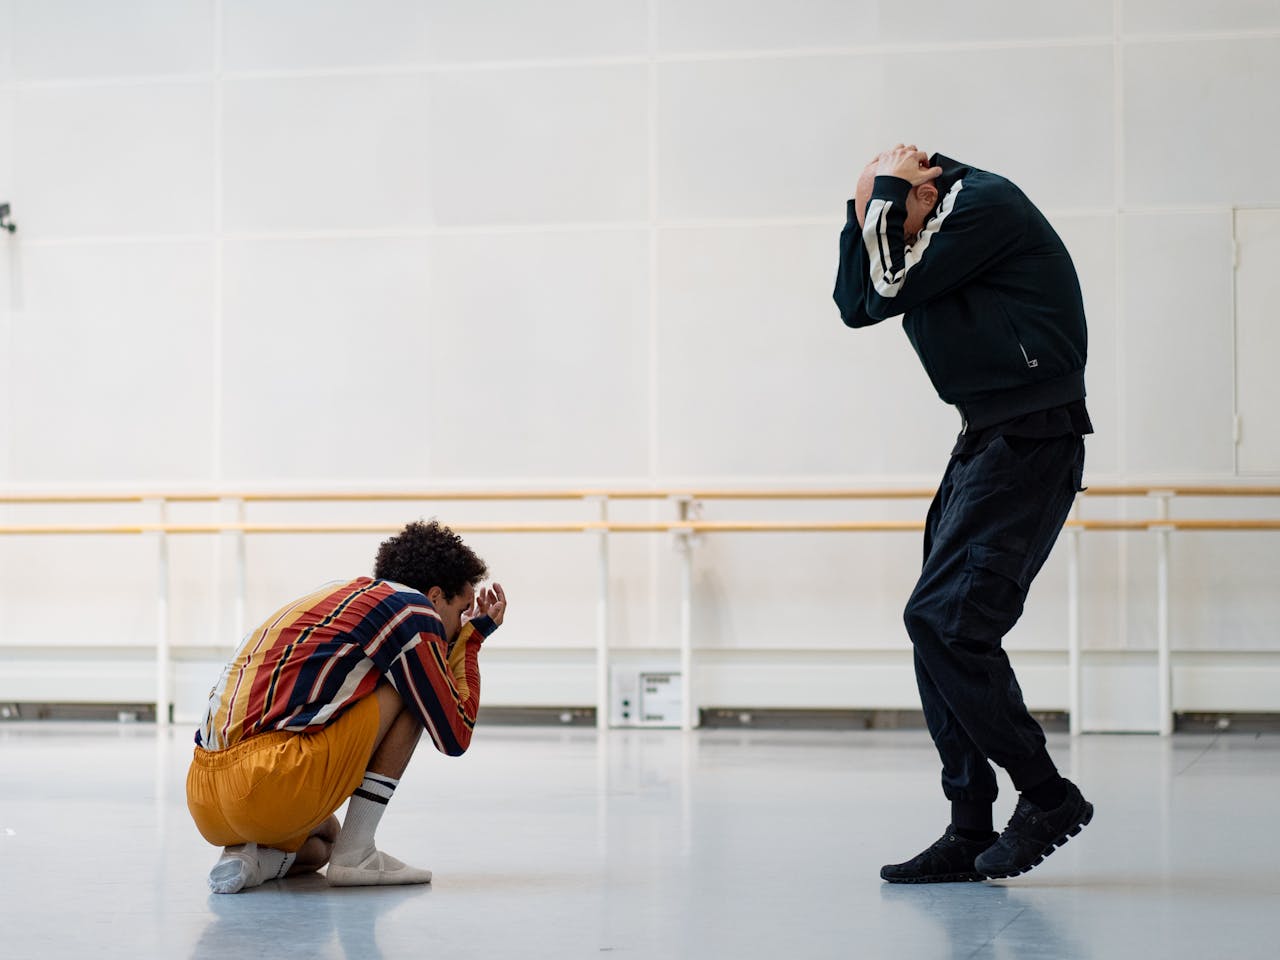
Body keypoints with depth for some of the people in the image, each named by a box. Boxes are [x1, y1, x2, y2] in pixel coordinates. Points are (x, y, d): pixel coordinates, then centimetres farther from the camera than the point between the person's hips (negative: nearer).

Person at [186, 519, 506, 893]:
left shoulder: (345, 594, 25)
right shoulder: (412, 610, 0)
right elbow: (455, 736, 6)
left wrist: (469, 633, 34)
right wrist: (471, 639, 18)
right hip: (271, 787, -9)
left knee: (321, 842, 40)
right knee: (410, 694, 6)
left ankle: (252, 858, 6)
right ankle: (355, 856, 2)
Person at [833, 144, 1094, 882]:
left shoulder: (986, 203, -11)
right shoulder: (946, 226, 18)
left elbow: (891, 292, -14)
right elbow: (856, 304, 15)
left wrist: (886, 193, -4)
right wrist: (867, 208, 7)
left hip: (1029, 445, -10)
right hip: (987, 441, 10)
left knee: (944, 619, -16)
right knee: (942, 629, 6)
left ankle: (1048, 796, -5)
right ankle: (971, 833, 8)